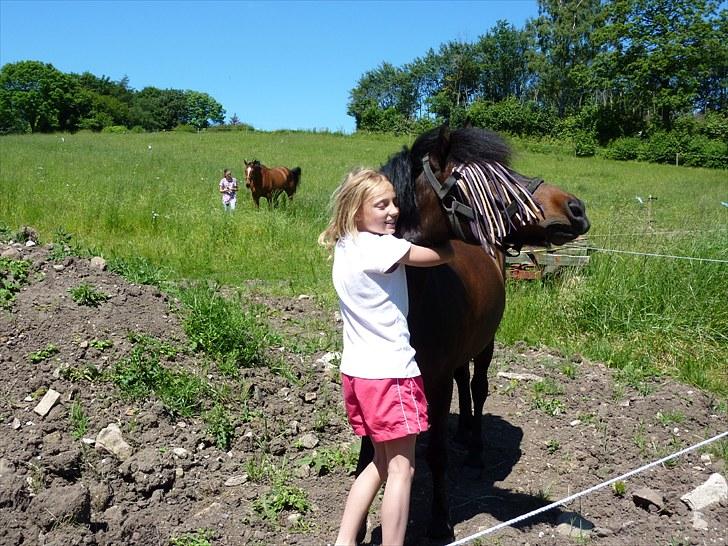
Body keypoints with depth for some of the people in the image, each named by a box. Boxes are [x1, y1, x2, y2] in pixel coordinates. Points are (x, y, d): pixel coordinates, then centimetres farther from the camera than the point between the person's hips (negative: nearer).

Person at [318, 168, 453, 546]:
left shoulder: (344, 246, 6)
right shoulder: (381, 247, -18)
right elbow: (444, 255, -11)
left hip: (356, 370, 9)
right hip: (390, 372, -9)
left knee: (381, 461, 21)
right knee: (401, 469, 5)